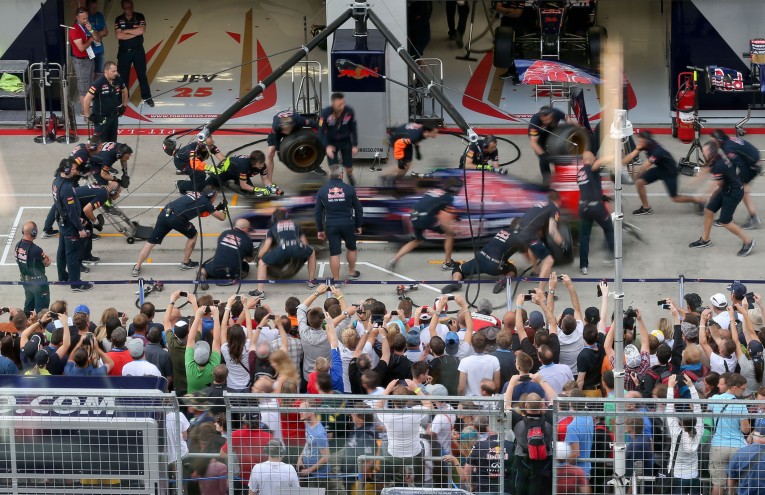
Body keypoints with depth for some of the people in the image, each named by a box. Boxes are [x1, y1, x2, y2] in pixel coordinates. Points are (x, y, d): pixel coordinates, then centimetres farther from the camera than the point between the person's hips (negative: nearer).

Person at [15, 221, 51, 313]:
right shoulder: (36, 250, -29)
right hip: (38, 282, -7)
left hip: (25, 280, 7)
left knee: (28, 305, 23)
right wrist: (47, 259, 7)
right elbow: (47, 263, -17)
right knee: (41, 308, 7)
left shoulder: (18, 245, -7)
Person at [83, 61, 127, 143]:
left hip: (114, 117, 7)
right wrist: (88, 116, -15)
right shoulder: (99, 83, -23)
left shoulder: (118, 80, -4)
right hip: (101, 118, -7)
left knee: (113, 142, 19)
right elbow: (86, 100, -21)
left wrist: (124, 106, 19)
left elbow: (124, 91, 19)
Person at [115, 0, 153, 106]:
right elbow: (119, 35, -16)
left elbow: (142, 31, -19)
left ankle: (147, 97, 11)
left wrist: (126, 31, -15)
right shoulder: (118, 20, -3)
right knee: (122, 75, 7)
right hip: (124, 52, 1)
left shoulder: (140, 17, -4)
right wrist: (135, 33, -16)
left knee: (142, 74, 5)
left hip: (138, 51, -1)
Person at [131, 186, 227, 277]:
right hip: (176, 218, -6)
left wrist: (216, 208, 43)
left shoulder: (196, 196, 31)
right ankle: (185, 263, 26)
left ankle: (137, 268, 1)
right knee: (193, 235, 20)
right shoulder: (205, 202, 12)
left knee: (151, 241, 7)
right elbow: (221, 218, 21)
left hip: (164, 213, 6)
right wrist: (223, 210, 42)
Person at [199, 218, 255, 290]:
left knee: (204, 266, 33)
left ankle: (202, 276, -1)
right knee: (245, 267, 28)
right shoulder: (248, 240, -1)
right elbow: (249, 259, 13)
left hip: (215, 271, 2)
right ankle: (232, 279, 0)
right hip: (232, 273, -2)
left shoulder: (224, 233, 6)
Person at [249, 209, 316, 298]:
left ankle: (260, 291, 4)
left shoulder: (273, 228, 29)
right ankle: (311, 282, 38)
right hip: (297, 248, 2)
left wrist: (258, 257, 38)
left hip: (282, 249, -2)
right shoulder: (294, 225, 35)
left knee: (262, 263, 18)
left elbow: (265, 248, 20)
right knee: (312, 253, 35)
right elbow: (305, 243, 36)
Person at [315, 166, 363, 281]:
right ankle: (352, 272, 37)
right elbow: (359, 209, -1)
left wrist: (320, 230, 10)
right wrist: (358, 225, 11)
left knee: (334, 253, 4)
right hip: (348, 223, 0)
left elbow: (318, 212, 2)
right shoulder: (349, 189, -5)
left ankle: (336, 280, 8)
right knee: (351, 248, 22)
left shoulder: (322, 190, -1)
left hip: (331, 225, 0)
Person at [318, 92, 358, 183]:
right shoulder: (326, 113, -27)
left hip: (346, 141, 1)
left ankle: (350, 176, 44)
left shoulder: (349, 111, -24)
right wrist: (327, 146, -29)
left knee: (349, 166, 8)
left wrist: (355, 145, -6)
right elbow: (321, 131, -17)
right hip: (331, 142, -1)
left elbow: (353, 129, -8)